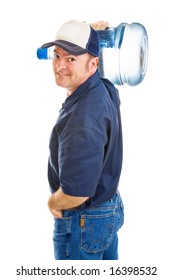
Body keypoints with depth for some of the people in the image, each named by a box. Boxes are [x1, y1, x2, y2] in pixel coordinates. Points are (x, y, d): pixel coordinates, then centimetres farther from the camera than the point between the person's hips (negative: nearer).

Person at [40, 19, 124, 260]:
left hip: (82, 221, -9)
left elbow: (76, 193, -35)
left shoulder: (83, 117, -34)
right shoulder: (105, 89, -6)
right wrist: (95, 32, 2)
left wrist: (53, 203, -14)